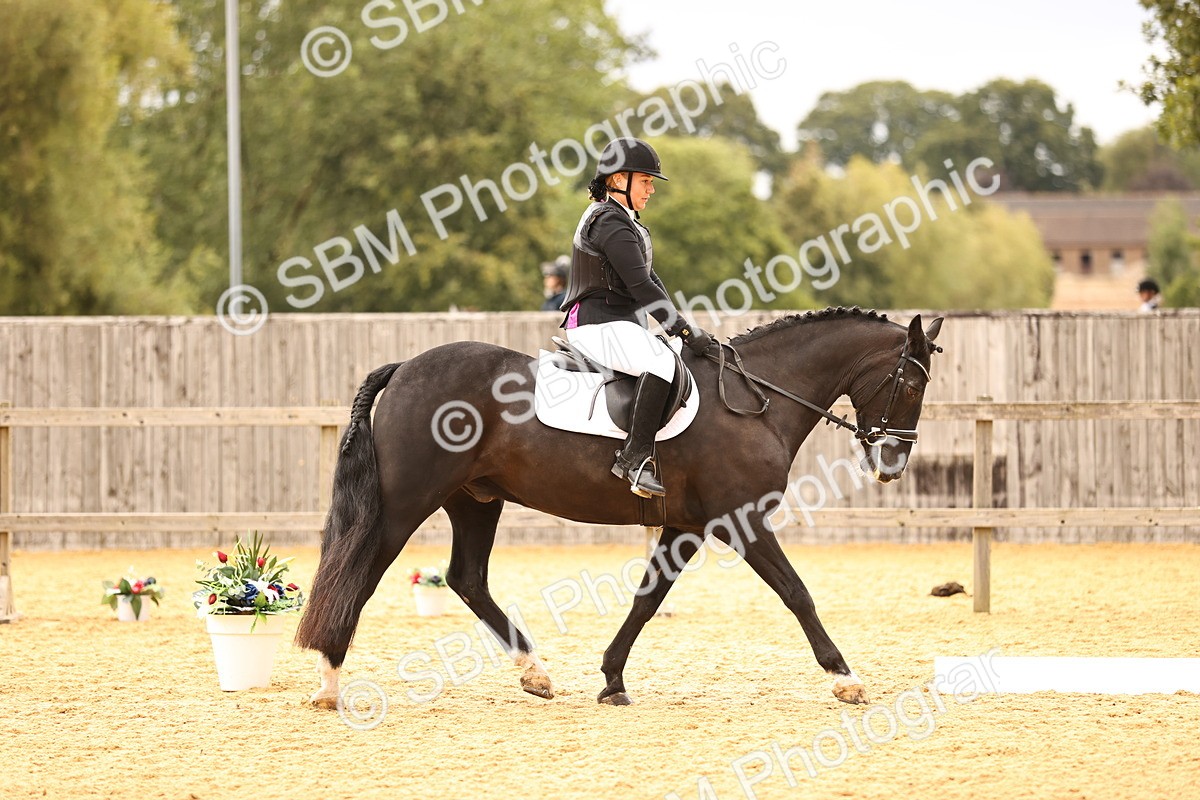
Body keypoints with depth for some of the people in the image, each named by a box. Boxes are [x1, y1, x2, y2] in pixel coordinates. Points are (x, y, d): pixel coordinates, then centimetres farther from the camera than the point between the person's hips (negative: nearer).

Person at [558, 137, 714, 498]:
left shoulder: (623, 222, 21)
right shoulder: (611, 224, -14)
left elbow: (650, 280, 21)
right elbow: (641, 287, -21)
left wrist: (682, 327, 11)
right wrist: (684, 329, -19)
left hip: (623, 324, 11)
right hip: (600, 325, -11)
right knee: (662, 361, -35)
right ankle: (634, 457, -39)